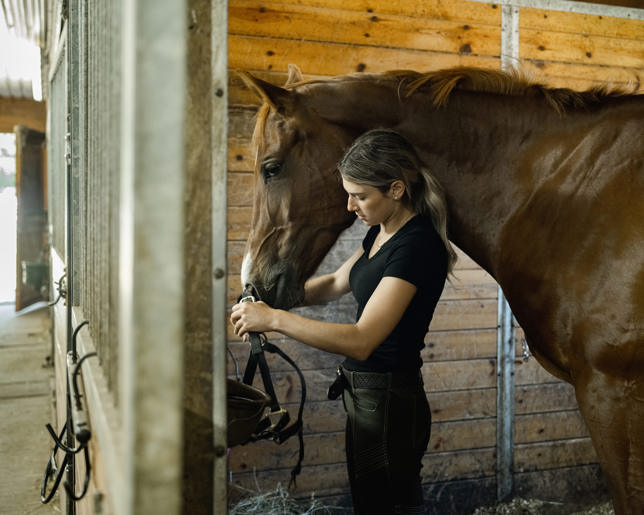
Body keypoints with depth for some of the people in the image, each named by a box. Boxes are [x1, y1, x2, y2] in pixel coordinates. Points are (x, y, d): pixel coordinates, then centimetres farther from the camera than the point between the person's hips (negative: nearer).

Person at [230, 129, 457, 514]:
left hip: (389, 402, -10)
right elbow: (337, 283, 20)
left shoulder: (417, 245, -24)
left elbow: (361, 341, -31)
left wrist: (274, 319, -26)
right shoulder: (381, 232, 6)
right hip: (365, 395, 10)